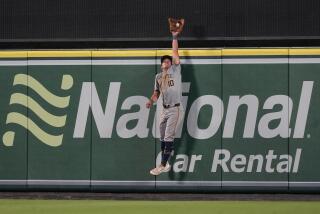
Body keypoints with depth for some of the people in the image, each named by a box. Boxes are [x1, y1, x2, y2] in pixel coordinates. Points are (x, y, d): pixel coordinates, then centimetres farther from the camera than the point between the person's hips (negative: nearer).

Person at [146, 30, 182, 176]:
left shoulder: (175, 71, 0)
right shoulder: (158, 77, 14)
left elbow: (175, 54, -6)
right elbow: (156, 92, 15)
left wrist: (175, 37, -8)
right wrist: (151, 101, -6)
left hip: (174, 109, -6)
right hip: (164, 109, 6)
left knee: (168, 137, -12)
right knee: (163, 137, 9)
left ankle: (163, 165, -17)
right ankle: (165, 164, 17)